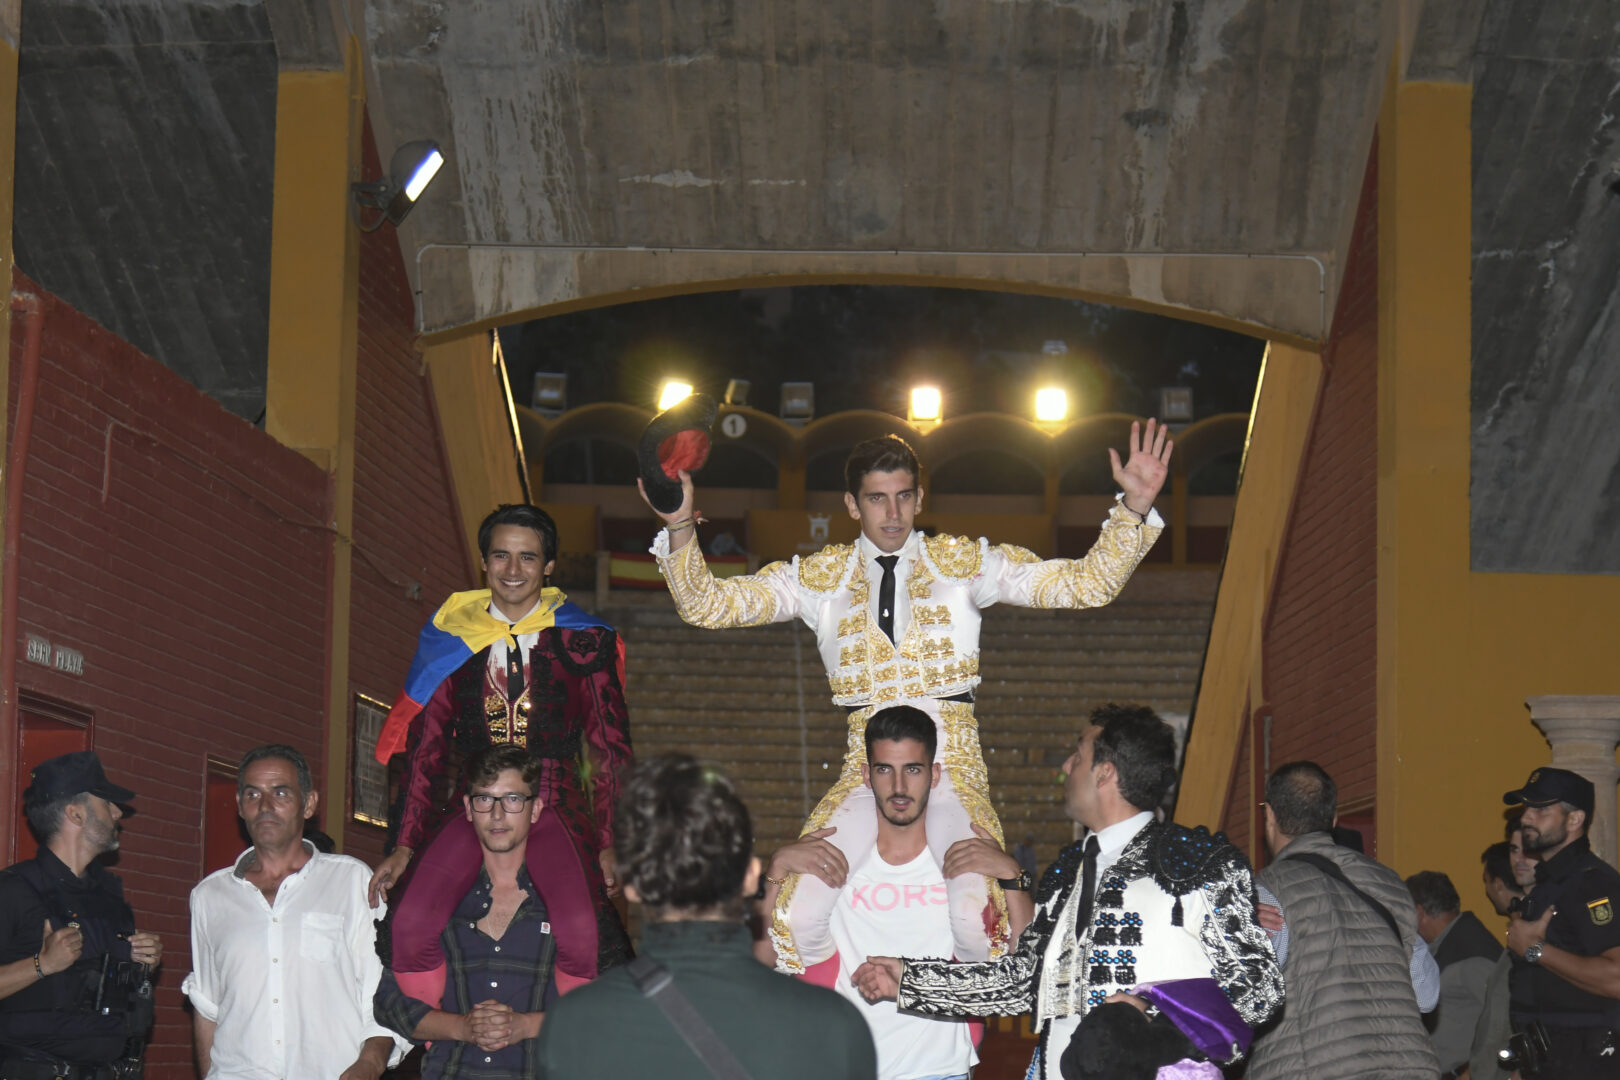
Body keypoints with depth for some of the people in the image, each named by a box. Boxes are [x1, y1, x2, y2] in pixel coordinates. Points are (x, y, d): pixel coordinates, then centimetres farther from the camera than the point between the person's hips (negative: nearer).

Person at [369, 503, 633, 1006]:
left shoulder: (582, 641, 6)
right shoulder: (452, 640, 10)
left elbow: (610, 746, 8)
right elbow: (426, 744, 13)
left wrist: (610, 842, 0)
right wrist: (404, 846, 8)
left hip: (556, 810, -2)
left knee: (581, 937, -28)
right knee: (410, 926, -22)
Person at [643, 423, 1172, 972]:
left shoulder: (963, 563, 8)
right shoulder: (820, 577, 10)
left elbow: (1086, 583, 4)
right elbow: (706, 604, 6)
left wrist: (1134, 509, -10)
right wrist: (680, 528, -10)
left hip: (952, 766, -1)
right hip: (865, 768, 2)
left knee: (981, 924, -28)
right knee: (795, 919, -19)